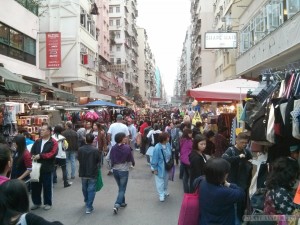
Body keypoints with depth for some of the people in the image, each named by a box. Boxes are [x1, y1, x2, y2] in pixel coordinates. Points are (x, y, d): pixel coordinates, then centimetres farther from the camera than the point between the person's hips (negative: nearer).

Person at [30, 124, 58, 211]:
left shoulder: (53, 142, -9)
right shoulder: (37, 141, 10)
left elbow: (53, 153, -19)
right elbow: (32, 151, 9)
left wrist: (40, 156, -22)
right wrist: (33, 156, -14)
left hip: (47, 168, -5)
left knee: (47, 186, 7)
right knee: (35, 185, 13)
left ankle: (48, 203, 23)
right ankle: (36, 202, 29)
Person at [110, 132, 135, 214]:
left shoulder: (113, 148, -6)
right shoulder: (127, 147, -17)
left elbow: (110, 158, -1)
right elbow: (131, 158, -8)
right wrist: (133, 163, 13)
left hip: (115, 170, 4)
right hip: (124, 170, -4)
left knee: (121, 188, 23)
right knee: (122, 189, 4)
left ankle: (122, 202, 33)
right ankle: (117, 205, -8)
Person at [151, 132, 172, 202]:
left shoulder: (168, 144, -12)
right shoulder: (157, 148, -29)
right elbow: (155, 159, -19)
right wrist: (154, 169, -12)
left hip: (167, 167, 6)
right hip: (160, 168, -6)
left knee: (166, 180, 23)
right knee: (160, 181, 5)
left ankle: (165, 191, 44)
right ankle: (161, 195, 21)